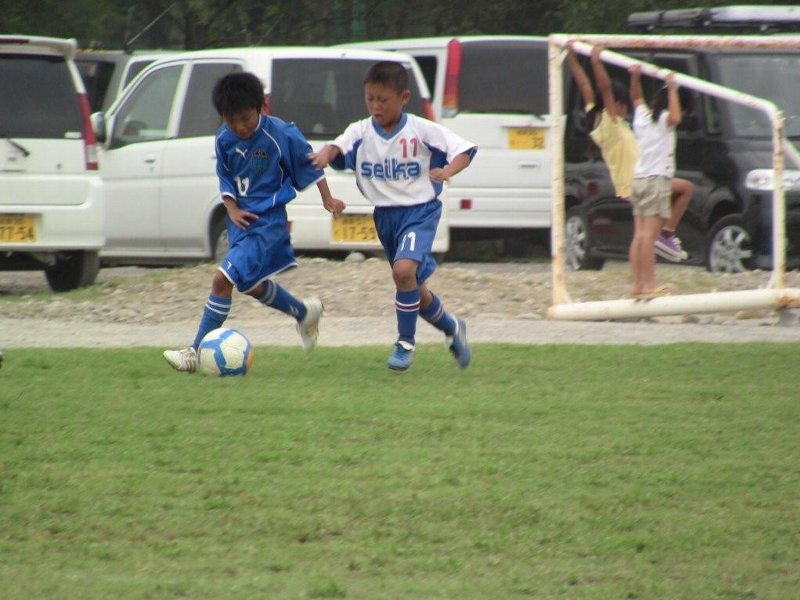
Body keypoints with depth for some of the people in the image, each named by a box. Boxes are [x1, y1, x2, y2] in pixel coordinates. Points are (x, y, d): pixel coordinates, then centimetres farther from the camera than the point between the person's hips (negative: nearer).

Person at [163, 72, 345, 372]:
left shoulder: (283, 135, -16)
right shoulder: (224, 140, -2)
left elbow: (309, 164, -1)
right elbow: (225, 179, 9)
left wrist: (327, 199, 5)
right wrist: (232, 209, -7)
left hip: (267, 221, -7)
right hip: (241, 219, 7)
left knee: (223, 279, -16)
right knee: (251, 284, 21)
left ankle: (196, 352, -12)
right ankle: (305, 313, 48)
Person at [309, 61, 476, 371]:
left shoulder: (422, 131, -10)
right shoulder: (360, 132, -2)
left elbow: (464, 149, -7)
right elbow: (339, 148, -19)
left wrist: (448, 171, -27)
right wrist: (327, 153, -43)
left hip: (420, 210, -5)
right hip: (384, 215, 5)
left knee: (404, 269, -27)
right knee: (414, 287, 15)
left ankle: (405, 343, -11)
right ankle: (451, 327, 43)